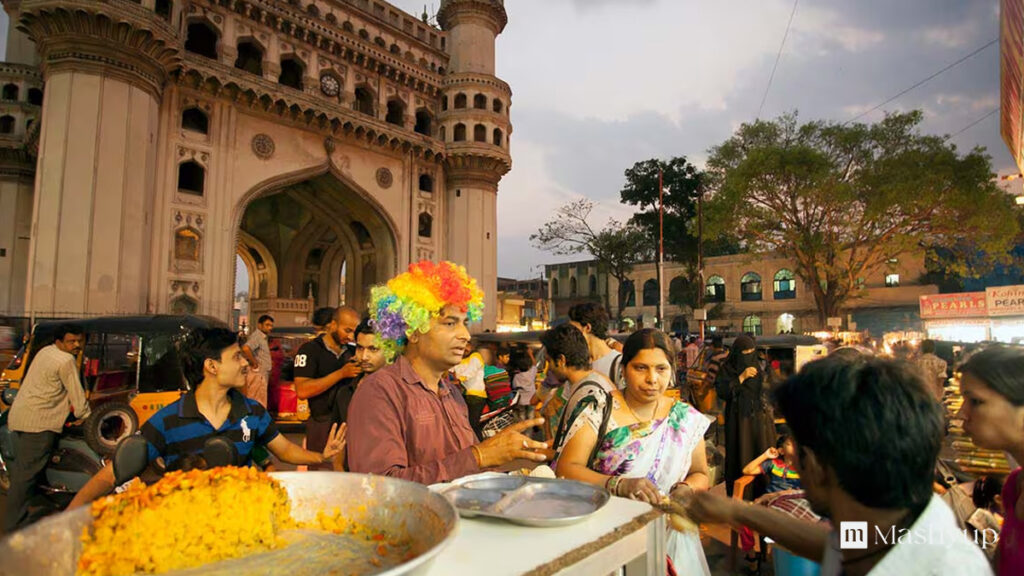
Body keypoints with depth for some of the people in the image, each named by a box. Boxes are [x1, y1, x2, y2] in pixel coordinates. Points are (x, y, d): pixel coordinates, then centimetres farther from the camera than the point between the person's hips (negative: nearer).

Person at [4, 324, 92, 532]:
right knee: (28, 472, -6)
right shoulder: (66, 361, -16)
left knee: (21, 468, 20)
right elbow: (76, 393, -11)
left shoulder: (45, 352, 14)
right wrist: (84, 416, 2)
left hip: (19, 415, 11)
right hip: (38, 422, -11)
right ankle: (15, 524, -2)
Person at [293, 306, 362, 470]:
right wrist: (341, 373, -19)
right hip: (323, 424, -4)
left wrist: (364, 369, -4)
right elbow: (302, 391, -16)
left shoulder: (353, 352, 10)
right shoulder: (310, 350, -4)